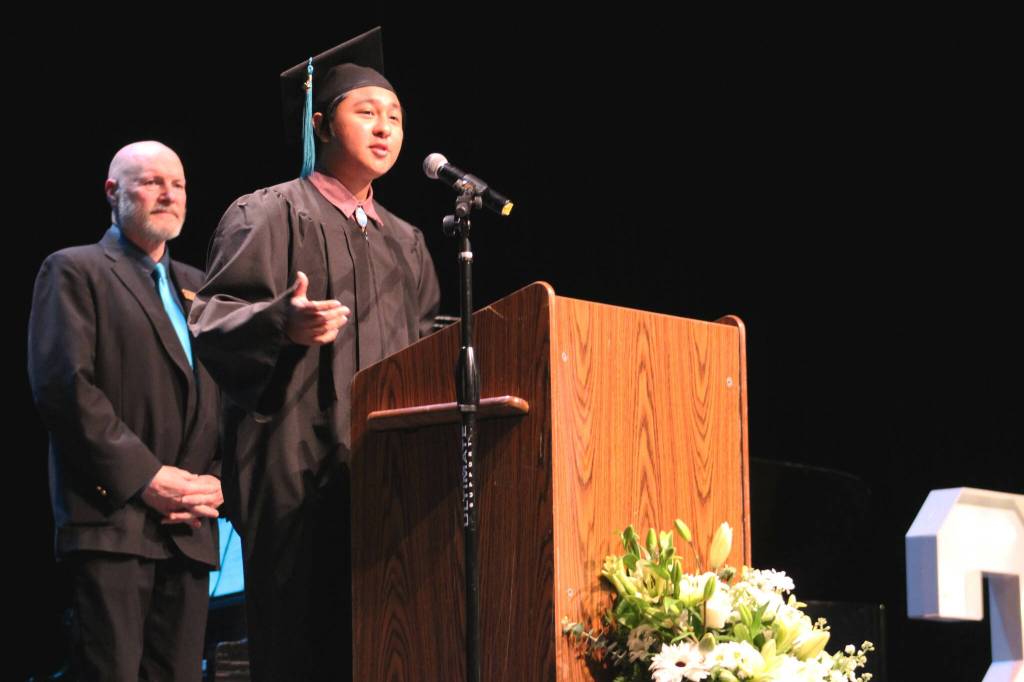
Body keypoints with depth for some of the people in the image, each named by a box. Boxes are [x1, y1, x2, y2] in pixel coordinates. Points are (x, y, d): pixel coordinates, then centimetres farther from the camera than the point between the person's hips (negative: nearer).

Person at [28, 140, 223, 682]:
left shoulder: (198, 287, 23)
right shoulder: (74, 271, 4)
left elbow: (230, 398, 19)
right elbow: (62, 384, -10)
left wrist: (217, 484, 1)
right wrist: (146, 477, -14)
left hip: (189, 529, 6)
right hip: (111, 521, -6)